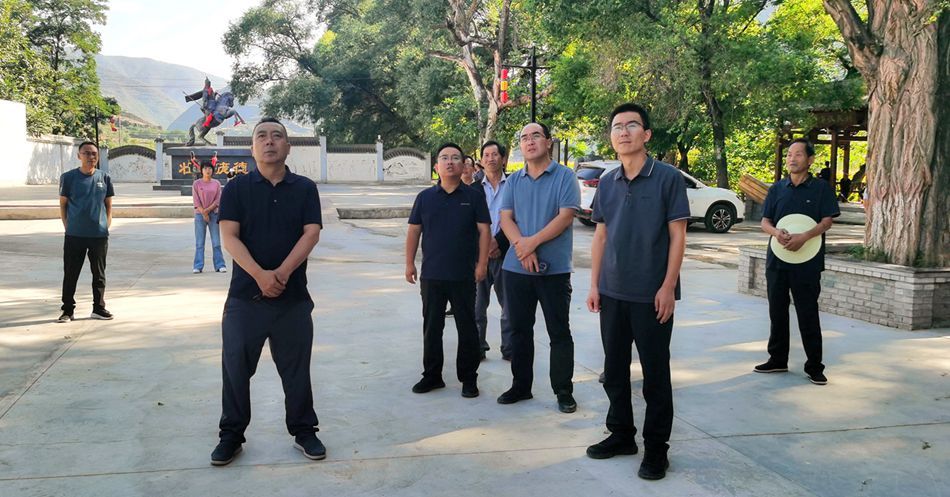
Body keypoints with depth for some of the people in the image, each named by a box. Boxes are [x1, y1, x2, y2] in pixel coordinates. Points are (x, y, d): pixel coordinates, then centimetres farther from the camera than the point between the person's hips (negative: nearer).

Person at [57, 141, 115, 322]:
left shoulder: (104, 178, 5)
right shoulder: (68, 177, 0)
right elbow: (63, 204, 5)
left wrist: (106, 226, 4)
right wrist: (68, 227, -1)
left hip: (100, 235, 2)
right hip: (74, 235, -1)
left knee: (99, 274, 9)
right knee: (70, 274, 4)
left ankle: (99, 308, 21)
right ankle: (68, 310, 14)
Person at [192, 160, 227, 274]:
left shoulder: (217, 183, 6)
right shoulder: (196, 183, 2)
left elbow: (218, 200, 0)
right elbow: (196, 200, -3)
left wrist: (208, 210, -12)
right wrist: (204, 213, -10)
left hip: (214, 214, 1)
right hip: (200, 214, -1)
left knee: (216, 242, 1)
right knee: (199, 242, 0)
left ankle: (220, 265, 4)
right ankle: (198, 266, 2)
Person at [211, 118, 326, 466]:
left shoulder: (305, 188, 5)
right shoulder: (237, 188, 3)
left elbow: (311, 234, -4)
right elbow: (229, 237, -6)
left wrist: (282, 273, -17)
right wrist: (260, 275, -19)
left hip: (293, 297, 1)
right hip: (244, 296, 0)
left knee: (296, 368, 9)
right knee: (236, 367, 6)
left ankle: (303, 431, 23)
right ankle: (231, 435, 21)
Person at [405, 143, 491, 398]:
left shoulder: (474, 196, 0)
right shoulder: (425, 197, 6)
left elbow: (483, 231, -2)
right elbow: (414, 231, 8)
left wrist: (482, 263, -9)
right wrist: (410, 263, 3)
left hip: (464, 276, -2)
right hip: (431, 275, 2)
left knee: (467, 327, 5)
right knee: (431, 327, 10)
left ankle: (469, 378, 16)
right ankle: (432, 375, 22)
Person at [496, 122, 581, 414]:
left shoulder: (564, 177, -3)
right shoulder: (513, 181, 10)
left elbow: (565, 216, -12)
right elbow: (506, 219, 2)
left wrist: (532, 242, -18)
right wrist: (521, 246, -17)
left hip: (554, 269, -4)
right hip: (516, 268, 4)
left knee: (559, 332, 3)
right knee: (519, 330, 12)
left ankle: (564, 391, 13)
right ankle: (520, 386, 24)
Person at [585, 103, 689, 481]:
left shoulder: (668, 178, -6)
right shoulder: (606, 183, 8)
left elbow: (677, 236, -8)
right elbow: (600, 237, 11)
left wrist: (668, 287, -13)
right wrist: (594, 284, 6)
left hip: (652, 294, -5)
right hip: (612, 293, 5)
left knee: (655, 373, 4)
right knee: (614, 369, 13)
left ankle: (656, 448, 17)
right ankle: (621, 434, 29)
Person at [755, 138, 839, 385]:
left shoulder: (821, 188, 0)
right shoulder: (777, 188, 10)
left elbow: (827, 221, -6)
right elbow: (765, 222, 7)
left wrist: (803, 237, -22)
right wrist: (777, 233, -15)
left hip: (807, 262, -4)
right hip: (777, 260, 4)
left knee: (808, 314, -1)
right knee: (777, 311, 11)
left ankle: (814, 366, 7)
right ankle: (778, 359, 23)